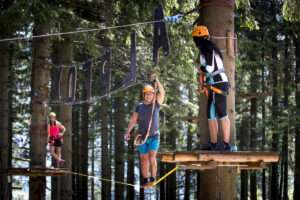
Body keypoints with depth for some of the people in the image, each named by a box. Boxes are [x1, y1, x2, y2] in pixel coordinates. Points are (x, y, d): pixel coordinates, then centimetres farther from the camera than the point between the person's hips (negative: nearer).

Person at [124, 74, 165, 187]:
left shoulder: (156, 104, -2)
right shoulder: (139, 107, 3)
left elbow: (162, 92, -17)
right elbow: (133, 120, 0)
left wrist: (156, 80, -27)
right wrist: (128, 132, -12)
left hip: (154, 136, -2)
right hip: (142, 137, 2)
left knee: (152, 157, -17)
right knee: (143, 159, 5)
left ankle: (152, 178, -11)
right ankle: (145, 180, 13)